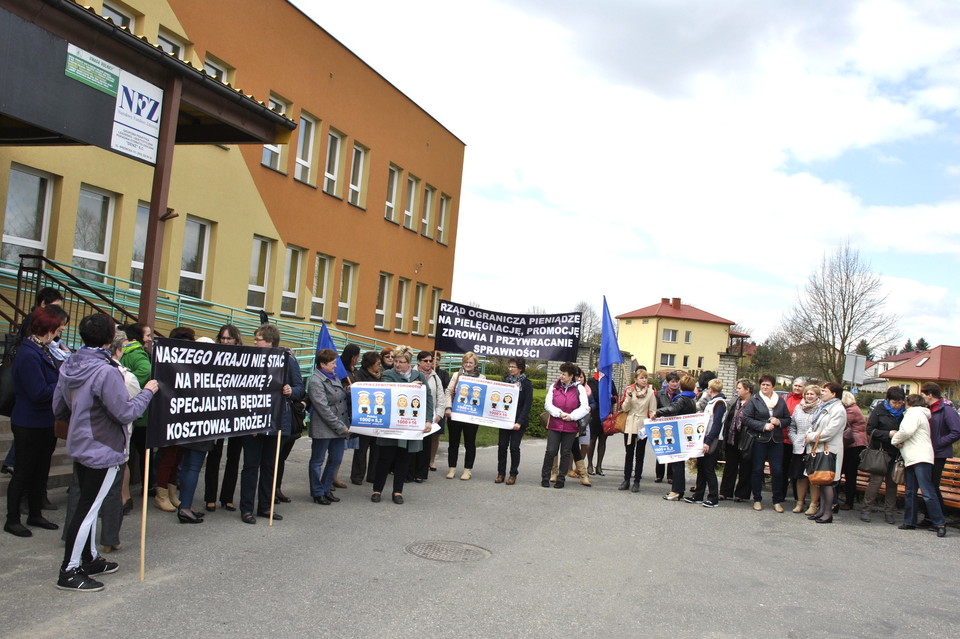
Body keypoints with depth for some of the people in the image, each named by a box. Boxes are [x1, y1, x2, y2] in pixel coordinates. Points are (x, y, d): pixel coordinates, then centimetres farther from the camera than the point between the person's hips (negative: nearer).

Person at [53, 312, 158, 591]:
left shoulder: (69, 366, 2)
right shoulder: (106, 372, -25)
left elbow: (59, 409, 10)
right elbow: (125, 412, -21)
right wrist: (147, 392, -8)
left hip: (79, 446, 9)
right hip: (103, 452, -9)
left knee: (88, 505, 20)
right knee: (88, 509, 1)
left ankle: (90, 559, 34)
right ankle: (69, 571, 10)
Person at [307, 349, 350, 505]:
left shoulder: (335, 377, 13)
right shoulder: (316, 381, -12)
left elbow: (344, 399, 22)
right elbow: (323, 408, -17)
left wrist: (345, 425, 10)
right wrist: (340, 427, -17)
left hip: (339, 427, 8)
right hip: (323, 429, -8)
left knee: (335, 460, 13)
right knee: (317, 461, 6)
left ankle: (326, 490, 26)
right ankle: (317, 493, 16)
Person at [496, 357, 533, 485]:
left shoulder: (527, 384, -6)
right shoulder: (506, 380, 7)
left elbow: (527, 405, -10)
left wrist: (519, 422, -18)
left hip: (518, 421, -4)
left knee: (514, 446, -1)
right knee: (502, 445, 4)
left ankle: (513, 474, 11)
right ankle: (501, 473, 13)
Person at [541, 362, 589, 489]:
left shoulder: (579, 389, 0)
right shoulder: (554, 387, 4)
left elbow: (584, 407, -4)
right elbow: (547, 404, -1)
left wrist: (571, 416, -14)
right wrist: (560, 413, -13)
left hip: (570, 427, 0)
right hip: (554, 425, 0)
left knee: (565, 453, 8)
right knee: (550, 451, -2)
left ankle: (561, 479, 19)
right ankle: (545, 477, 11)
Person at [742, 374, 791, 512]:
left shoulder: (781, 401, 10)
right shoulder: (754, 400, 1)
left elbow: (788, 420, 12)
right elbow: (747, 419, -7)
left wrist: (779, 422, -9)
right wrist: (763, 426, -15)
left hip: (776, 441, 2)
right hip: (759, 440, -2)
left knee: (777, 471, 1)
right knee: (758, 470, 4)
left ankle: (778, 501, 12)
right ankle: (757, 500, 15)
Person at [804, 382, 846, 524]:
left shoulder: (838, 410, -11)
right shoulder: (822, 407, 18)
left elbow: (830, 432, -18)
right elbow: (813, 425, 20)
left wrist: (812, 437, -9)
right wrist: (809, 434, 0)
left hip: (829, 450, -9)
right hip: (818, 449, 9)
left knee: (828, 482, -5)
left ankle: (828, 513, -1)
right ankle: (822, 510, 18)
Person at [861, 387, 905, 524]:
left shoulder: (904, 412, 7)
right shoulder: (879, 410, -3)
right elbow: (870, 430, -5)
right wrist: (888, 434, -15)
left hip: (896, 452, 4)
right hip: (880, 451, -4)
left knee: (892, 482, 5)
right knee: (876, 479, -8)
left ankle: (888, 512, 14)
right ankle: (866, 510, 1)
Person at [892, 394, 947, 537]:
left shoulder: (914, 413, -4)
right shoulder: (917, 414, 26)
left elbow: (907, 431, -20)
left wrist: (895, 438, -2)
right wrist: (899, 439, -2)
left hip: (921, 459, -11)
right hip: (911, 459, 11)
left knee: (928, 492, -12)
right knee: (909, 492, 10)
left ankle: (940, 523, -10)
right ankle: (909, 522, 14)